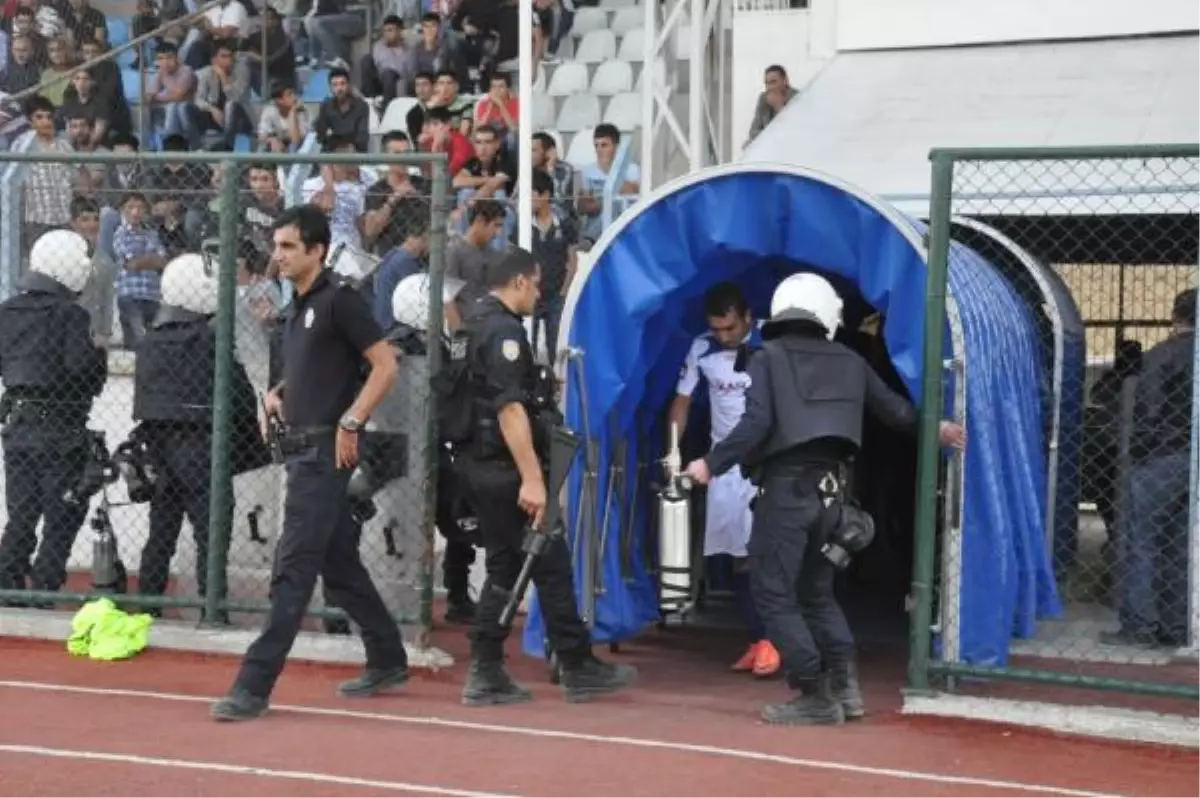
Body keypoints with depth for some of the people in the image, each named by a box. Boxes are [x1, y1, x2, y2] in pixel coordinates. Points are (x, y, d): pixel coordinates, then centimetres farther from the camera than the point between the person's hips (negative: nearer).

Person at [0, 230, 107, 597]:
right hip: (61, 429, -6)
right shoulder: (71, 315, -14)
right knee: (62, 518, 2)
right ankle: (43, 590, -1)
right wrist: (100, 357, -1)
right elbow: (82, 367, -20)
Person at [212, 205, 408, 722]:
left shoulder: (339, 300, -10)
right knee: (340, 565, 15)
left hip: (327, 449, -9)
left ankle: (255, 685, -12)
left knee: (293, 568, -10)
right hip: (302, 447, 9)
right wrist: (278, 394, 10)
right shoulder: (299, 307, 15)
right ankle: (387, 663, 27)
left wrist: (350, 422, -19)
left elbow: (385, 366, -13)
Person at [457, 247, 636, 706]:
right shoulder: (505, 330, -15)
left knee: (503, 568, 12)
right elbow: (509, 409, -23)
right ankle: (578, 669, 5)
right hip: (504, 467, -10)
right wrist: (532, 478, -26)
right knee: (551, 567, -2)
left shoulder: (475, 325, 14)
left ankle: (485, 675, 9)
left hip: (478, 464, 10)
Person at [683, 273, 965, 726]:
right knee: (816, 591, 20)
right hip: (830, 489, 6)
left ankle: (816, 697, -4)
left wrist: (712, 464, -7)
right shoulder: (849, 362, 11)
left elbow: (756, 424, -15)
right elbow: (895, 411, 19)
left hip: (786, 488, -6)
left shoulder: (768, 356, -2)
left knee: (774, 593, 0)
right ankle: (844, 686, 11)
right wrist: (935, 427, 38)